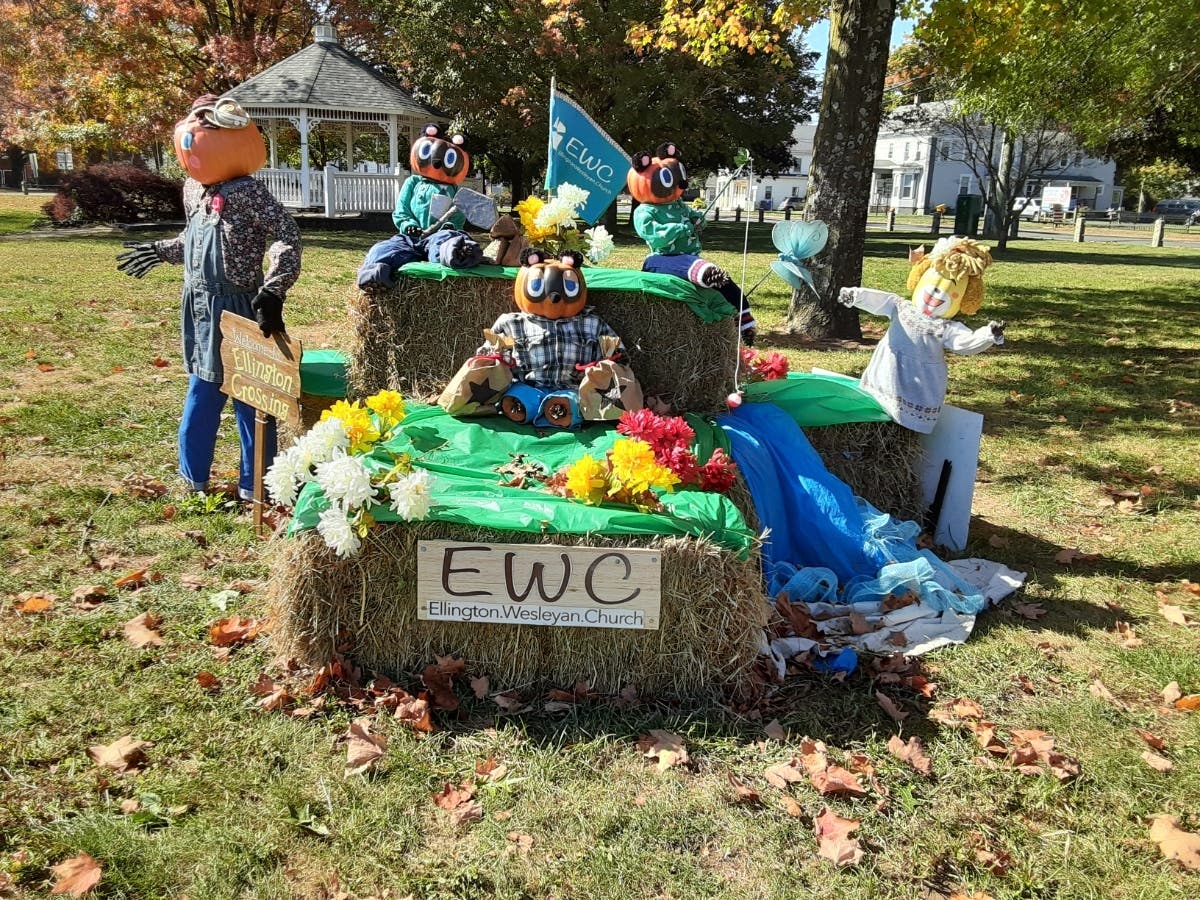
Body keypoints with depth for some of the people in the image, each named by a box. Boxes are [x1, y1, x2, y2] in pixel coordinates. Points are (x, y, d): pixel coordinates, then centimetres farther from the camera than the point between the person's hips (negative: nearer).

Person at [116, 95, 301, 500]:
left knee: (248, 395, 2)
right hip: (200, 306, 8)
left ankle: (254, 485, 13)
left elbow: (287, 236, -22)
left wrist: (272, 292, -28)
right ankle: (194, 477, 28)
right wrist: (160, 251, 34)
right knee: (202, 391, 16)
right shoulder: (192, 188, 11)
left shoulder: (246, 190, -16)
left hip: (238, 307, -8)